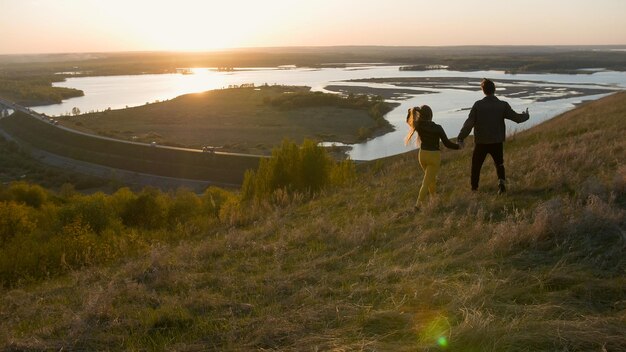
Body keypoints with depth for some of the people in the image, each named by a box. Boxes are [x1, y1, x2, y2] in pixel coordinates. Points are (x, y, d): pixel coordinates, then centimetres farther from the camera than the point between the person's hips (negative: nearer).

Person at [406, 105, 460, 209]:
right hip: (434, 156, -4)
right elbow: (447, 143, -11)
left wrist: (412, 111, -7)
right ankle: (418, 204, -9)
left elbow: (409, 120, 11)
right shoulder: (438, 128, -17)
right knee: (427, 181, 2)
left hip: (423, 155, 4)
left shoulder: (418, 126, -10)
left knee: (431, 177, 27)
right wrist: (459, 146, 6)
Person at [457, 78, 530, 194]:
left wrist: (460, 138, -8)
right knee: (499, 164, 20)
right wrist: (526, 116, 22)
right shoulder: (503, 105, -6)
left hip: (481, 142, -1)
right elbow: (517, 117, 0)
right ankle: (501, 181, -3)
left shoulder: (478, 105, -10)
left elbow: (469, 123, -13)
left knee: (476, 166, 14)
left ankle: (474, 188, 18)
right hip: (497, 142, 2)